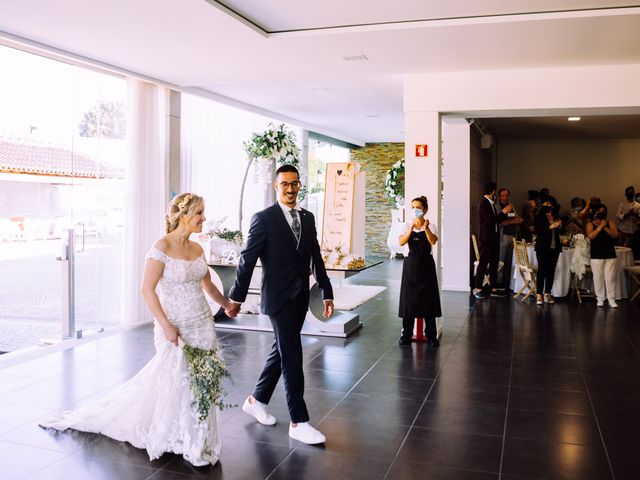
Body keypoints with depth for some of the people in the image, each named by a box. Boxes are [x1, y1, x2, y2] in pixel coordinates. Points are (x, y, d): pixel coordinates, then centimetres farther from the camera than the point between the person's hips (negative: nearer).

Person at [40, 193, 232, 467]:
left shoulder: (197, 249, 7)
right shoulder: (162, 247, -14)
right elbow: (147, 290, -16)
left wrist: (228, 304, 23)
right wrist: (166, 326, -19)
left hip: (203, 324, 6)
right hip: (176, 328, -6)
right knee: (175, 383, 6)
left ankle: (197, 442, 28)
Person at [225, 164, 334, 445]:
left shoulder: (308, 218, 9)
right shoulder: (264, 219, -9)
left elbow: (315, 257, 11)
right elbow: (247, 259, -8)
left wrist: (326, 292, 7)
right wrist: (236, 297, -6)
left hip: (300, 298, 7)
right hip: (278, 298, -7)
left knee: (282, 350, 15)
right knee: (292, 357, -6)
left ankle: (257, 401, 33)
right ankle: (299, 422, 3)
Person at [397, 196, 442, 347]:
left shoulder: (430, 226, -1)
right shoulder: (407, 225, 3)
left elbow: (433, 241, -21)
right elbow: (401, 242, -13)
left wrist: (426, 228, -37)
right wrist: (411, 228, -26)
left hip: (426, 264, -1)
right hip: (411, 264, 1)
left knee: (428, 300, 1)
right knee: (408, 299, 2)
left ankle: (431, 336, 11)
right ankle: (406, 335, 13)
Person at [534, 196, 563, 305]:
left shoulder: (556, 217, 12)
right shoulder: (539, 217, -1)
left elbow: (559, 232, 21)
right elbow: (538, 231, -13)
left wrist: (559, 226, 1)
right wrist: (551, 227, -18)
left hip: (555, 247, 5)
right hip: (543, 247, -5)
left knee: (551, 271, 5)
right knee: (542, 270, -7)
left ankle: (548, 294, 12)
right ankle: (539, 295, -5)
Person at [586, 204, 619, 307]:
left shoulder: (610, 223, 8)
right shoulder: (590, 224, 5)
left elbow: (615, 235, -6)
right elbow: (590, 236, -11)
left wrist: (605, 227, -16)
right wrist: (600, 227, -14)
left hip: (610, 254, 1)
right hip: (596, 255, -1)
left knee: (610, 277, -1)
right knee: (598, 277, 1)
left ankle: (611, 299, 5)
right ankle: (600, 299, 11)